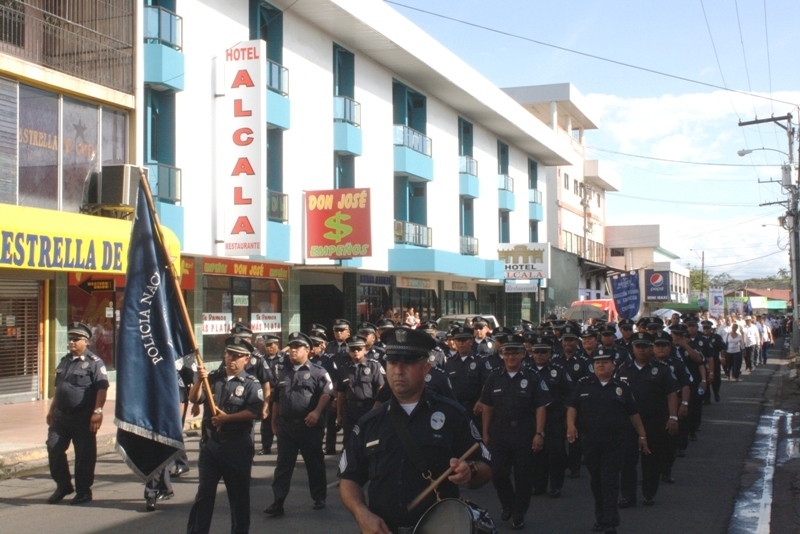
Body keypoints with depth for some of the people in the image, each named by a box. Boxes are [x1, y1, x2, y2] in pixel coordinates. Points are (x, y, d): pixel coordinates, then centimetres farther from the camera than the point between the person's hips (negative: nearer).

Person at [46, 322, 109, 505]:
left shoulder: (94, 362, -8)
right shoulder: (64, 361, 16)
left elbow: (102, 388, -15)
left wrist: (97, 411, -22)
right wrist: (51, 410, 23)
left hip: (82, 417, -7)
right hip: (61, 415, 7)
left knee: (84, 454, 1)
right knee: (54, 449, 5)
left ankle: (83, 491, 12)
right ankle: (63, 486, 20)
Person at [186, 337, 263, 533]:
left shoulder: (251, 384, -4)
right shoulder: (213, 378, 8)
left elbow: (255, 412, -16)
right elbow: (194, 399, -1)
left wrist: (228, 418, -20)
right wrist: (200, 381, -18)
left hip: (237, 446, -3)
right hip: (210, 443, 3)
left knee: (239, 493, 7)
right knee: (204, 491, 8)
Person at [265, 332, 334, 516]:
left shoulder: (317, 371, -2)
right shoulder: (283, 373, 15)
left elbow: (327, 392, -13)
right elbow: (276, 399, 20)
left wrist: (317, 412, -25)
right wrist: (274, 421, 16)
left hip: (309, 425, -4)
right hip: (286, 425, 4)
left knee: (315, 463, 8)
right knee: (283, 464, 2)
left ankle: (319, 498, 22)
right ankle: (278, 502, 2)